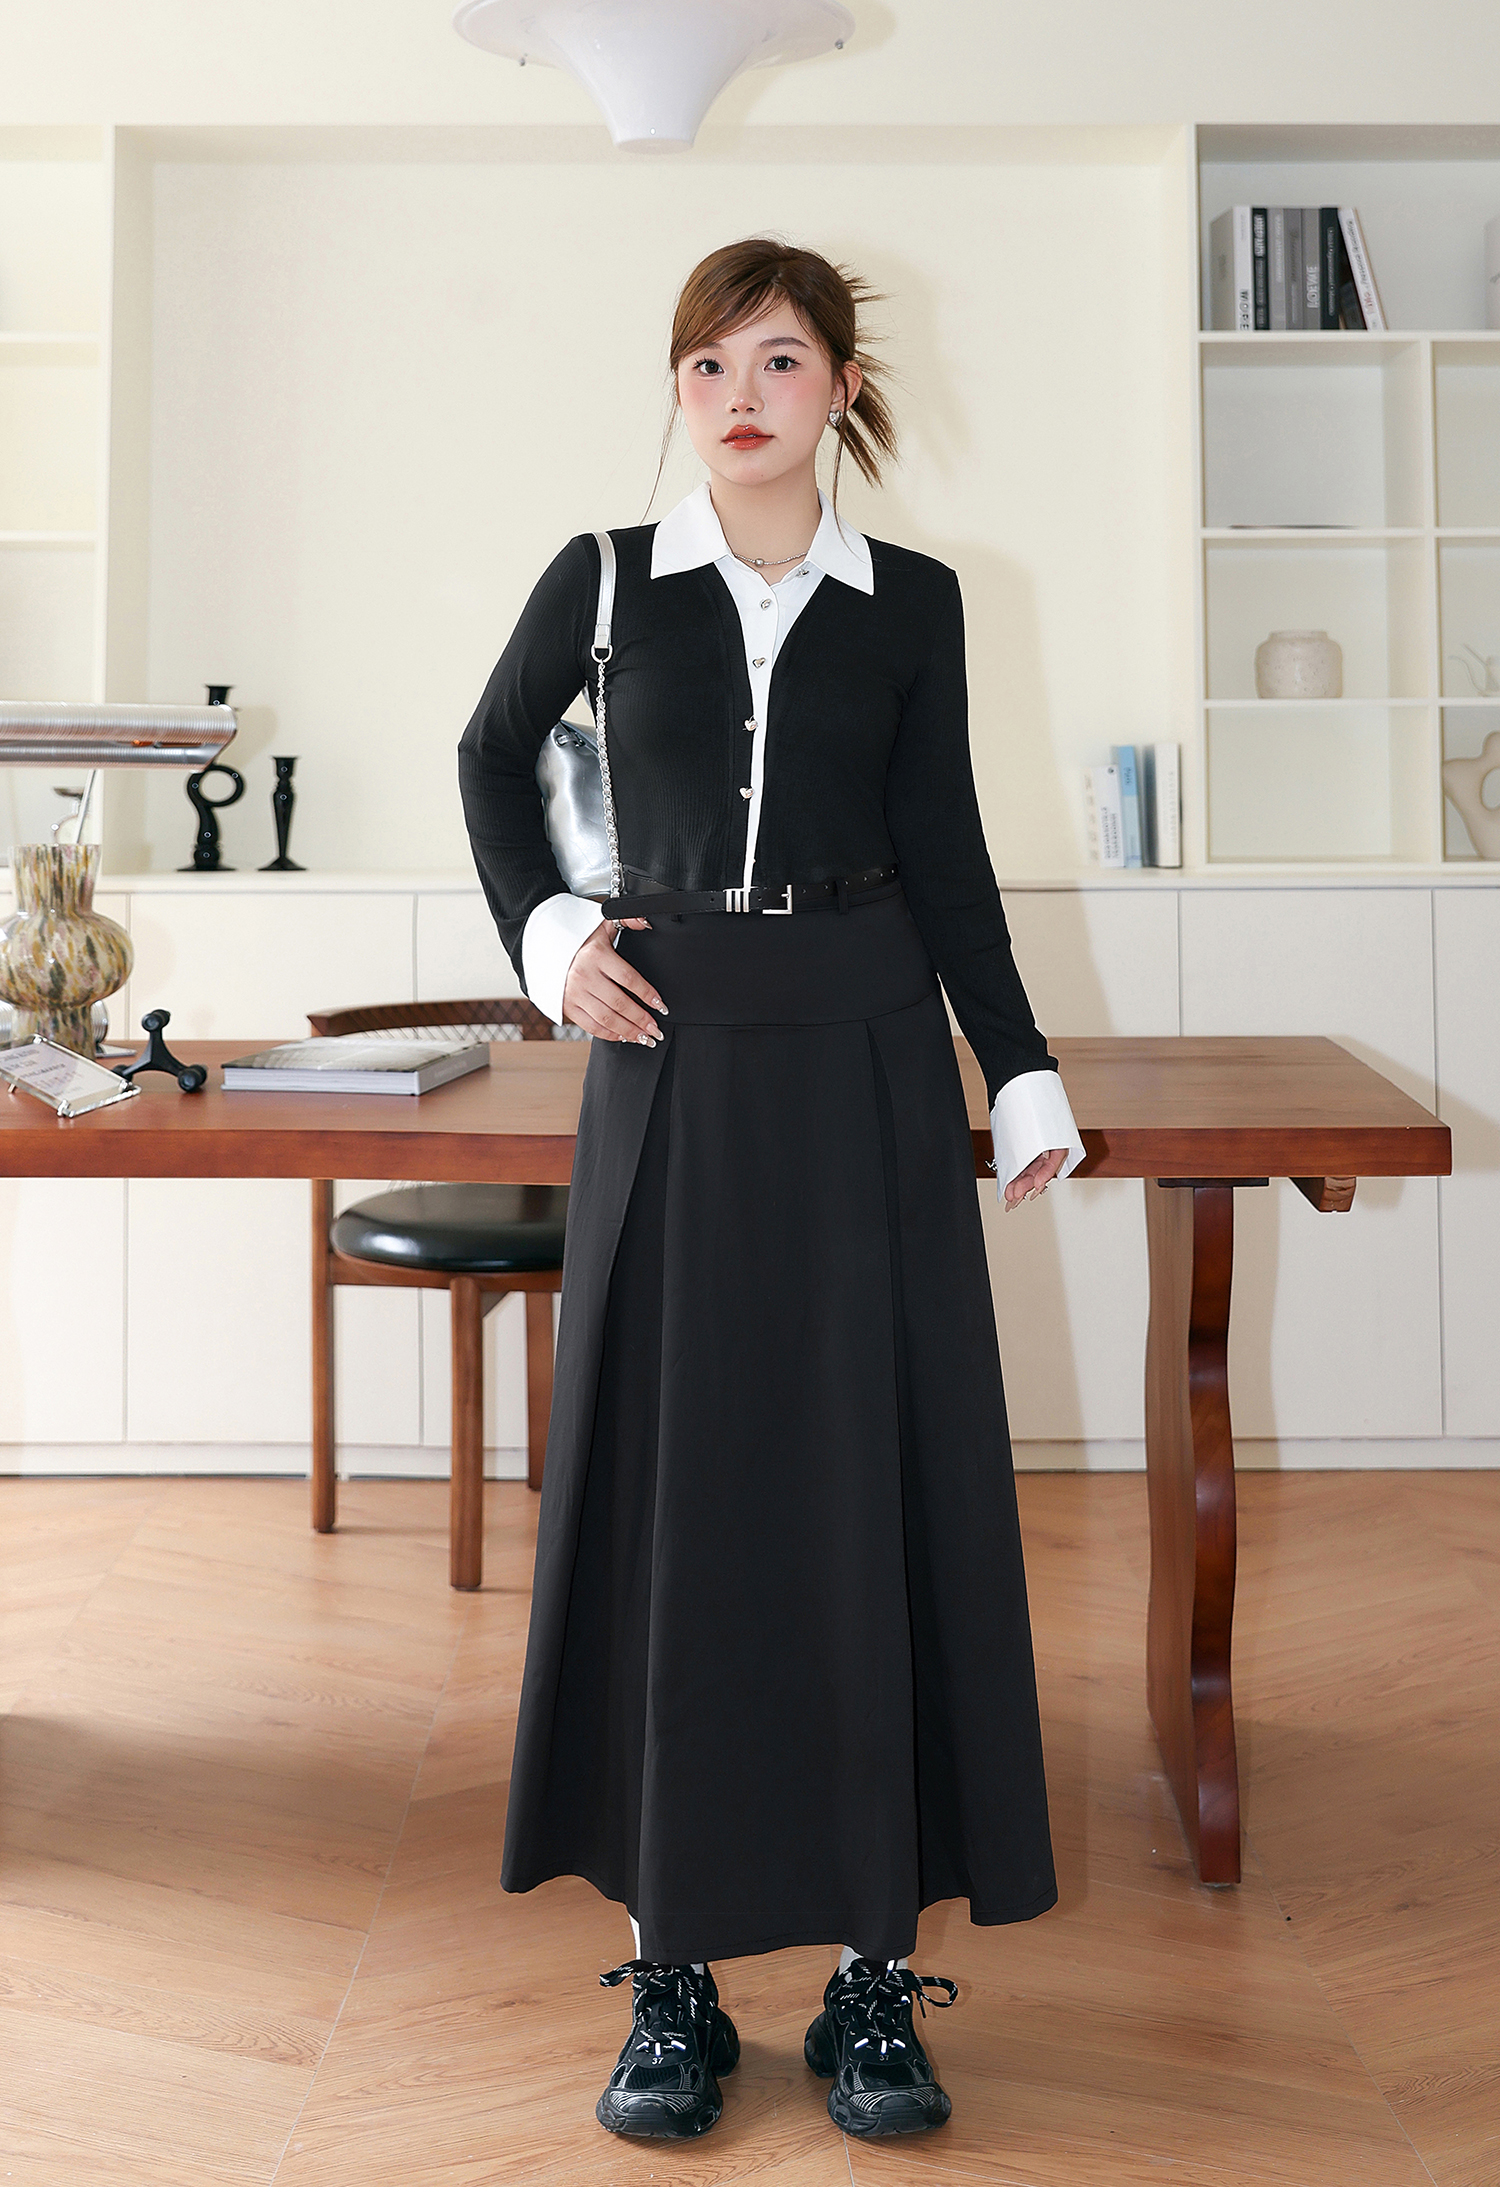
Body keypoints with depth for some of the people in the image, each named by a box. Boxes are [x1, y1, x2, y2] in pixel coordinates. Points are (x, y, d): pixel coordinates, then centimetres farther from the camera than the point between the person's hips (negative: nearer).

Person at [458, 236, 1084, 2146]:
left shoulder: (912, 604, 5)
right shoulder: (605, 583, 4)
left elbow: (946, 851, 8)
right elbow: (491, 752, 19)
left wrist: (1023, 1076, 3)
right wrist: (543, 934, 5)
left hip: (865, 1062, 1)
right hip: (671, 1068, 0)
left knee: (880, 1496, 1)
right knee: (666, 1500, 2)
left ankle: (874, 1969, 13)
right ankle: (673, 1976, 13)